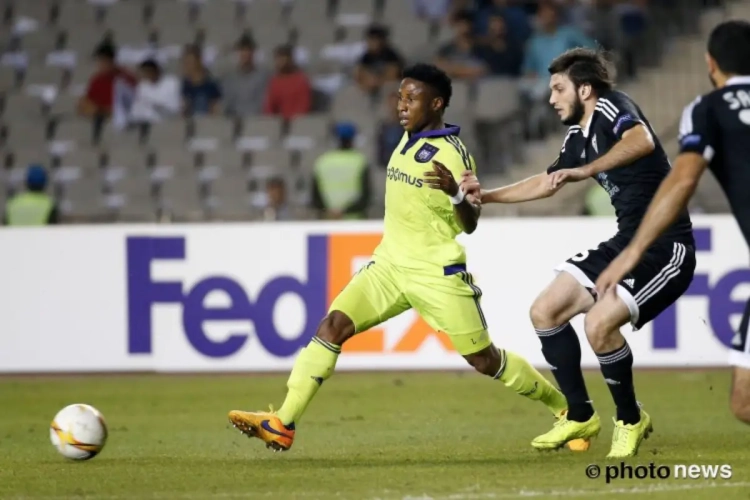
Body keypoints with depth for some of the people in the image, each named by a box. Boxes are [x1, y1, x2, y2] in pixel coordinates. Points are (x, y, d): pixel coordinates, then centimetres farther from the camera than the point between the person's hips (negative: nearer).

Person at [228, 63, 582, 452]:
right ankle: (283, 425, -15)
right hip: (390, 263, 7)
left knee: (483, 359, -1)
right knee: (333, 326, -10)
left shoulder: (452, 154, -14)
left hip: (437, 272, -7)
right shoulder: (408, 139, 9)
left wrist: (455, 193, -34)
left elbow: (470, 225, -16)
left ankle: (566, 409, 19)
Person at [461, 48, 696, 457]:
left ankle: (630, 419, -2)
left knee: (599, 323, -25)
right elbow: (546, 183, 29)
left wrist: (585, 171, -45)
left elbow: (642, 142, -38)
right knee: (545, 311, 6)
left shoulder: (611, 108, -15)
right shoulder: (578, 135, 12)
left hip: (666, 246, -10)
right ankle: (580, 416, 19)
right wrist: (486, 195, 23)